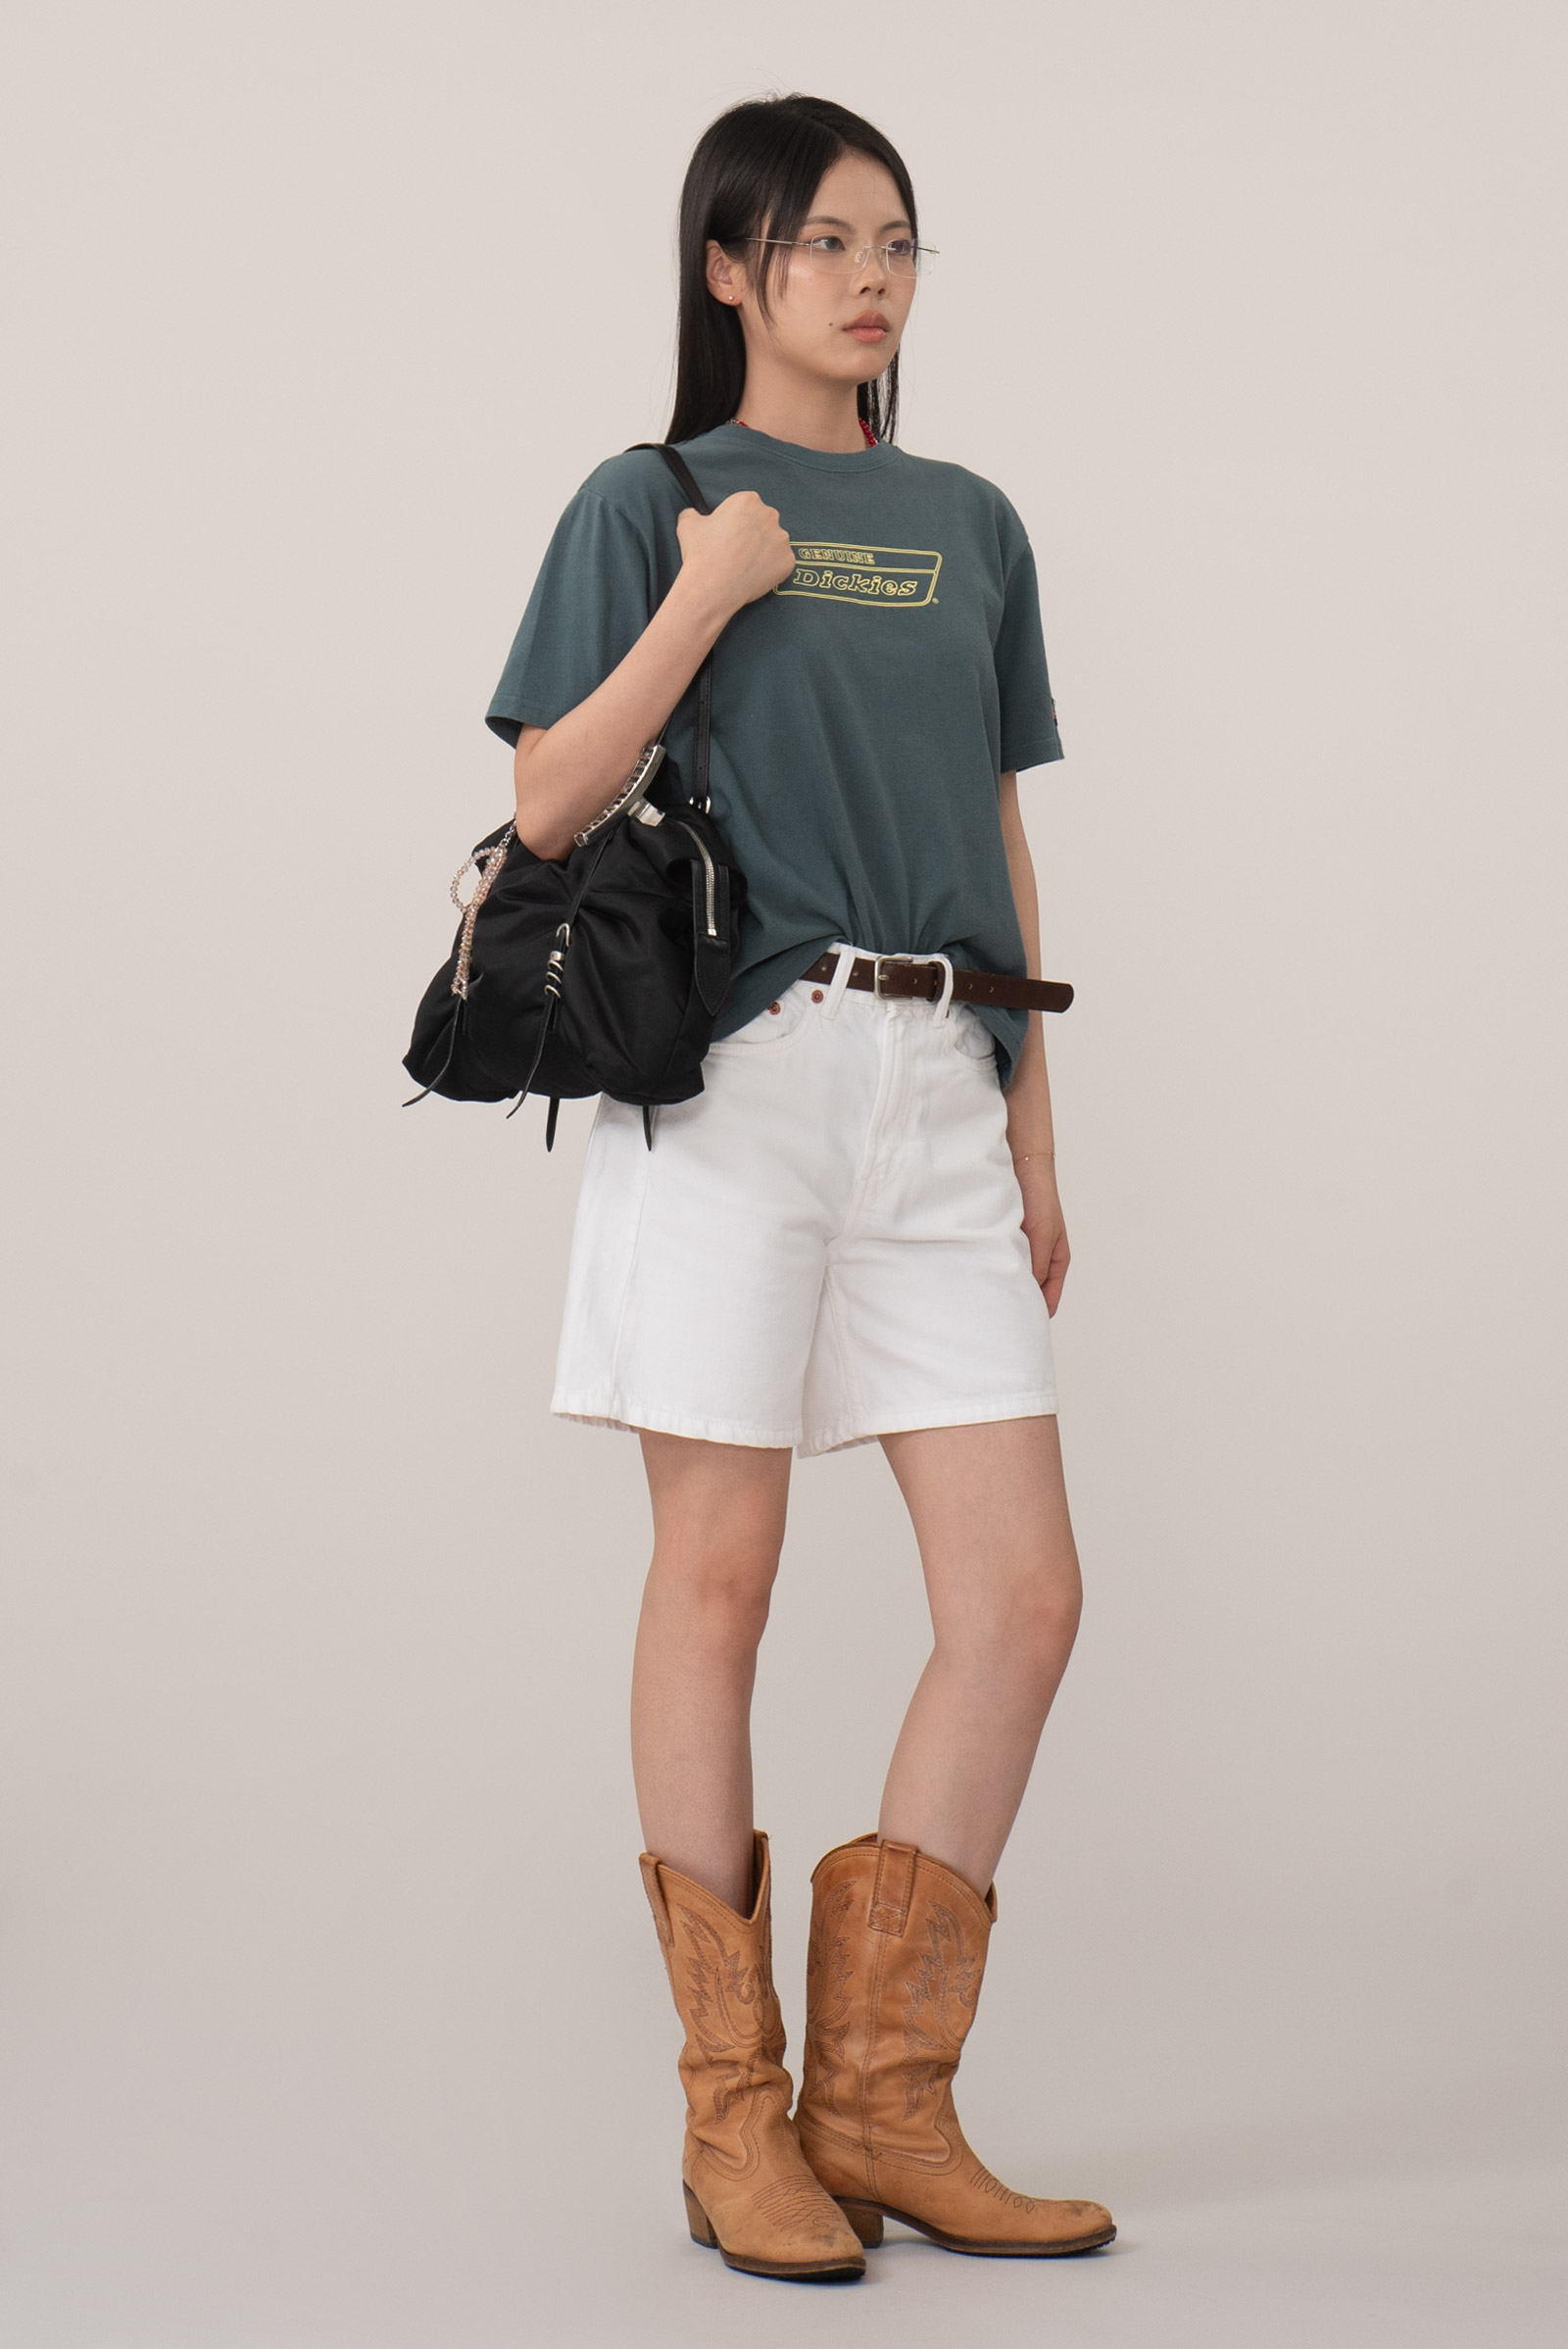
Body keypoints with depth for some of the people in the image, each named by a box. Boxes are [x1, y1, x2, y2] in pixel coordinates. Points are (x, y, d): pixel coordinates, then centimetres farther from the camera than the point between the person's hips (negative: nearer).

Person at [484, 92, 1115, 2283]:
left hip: (934, 1082, 5)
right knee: (719, 1571, -1)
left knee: (1023, 1593, -2)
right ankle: (734, 2117, 9)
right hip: (736, 1064, -4)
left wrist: (1036, 1145, 15)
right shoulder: (651, 506, 5)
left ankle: (881, 2101, 9)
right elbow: (547, 809, -1)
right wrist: (706, 599, -9)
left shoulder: (971, 525, 17)